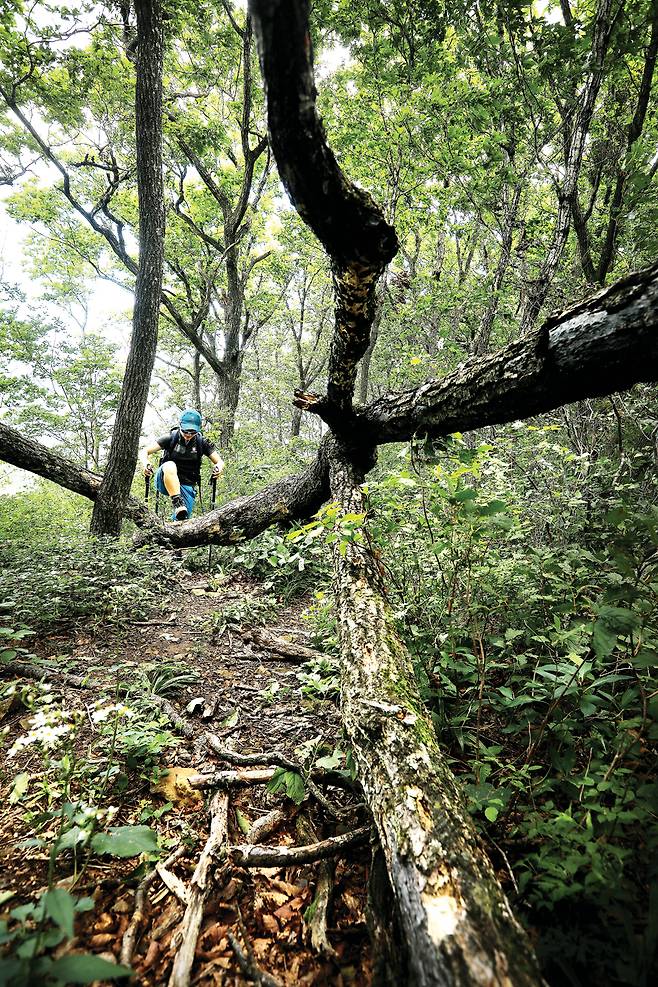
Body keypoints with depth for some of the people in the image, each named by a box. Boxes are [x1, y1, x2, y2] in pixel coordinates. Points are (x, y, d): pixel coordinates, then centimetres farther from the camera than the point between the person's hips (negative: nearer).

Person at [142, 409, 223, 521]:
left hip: (187, 486, 2)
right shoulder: (171, 438, -6)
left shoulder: (202, 443, -3)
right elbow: (146, 451, -7)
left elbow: (220, 462, -1)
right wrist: (146, 464, -30)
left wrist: (218, 468, -26)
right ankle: (177, 502, -41)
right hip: (165, 482, -1)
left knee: (182, 520, -13)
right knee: (170, 466, -35)